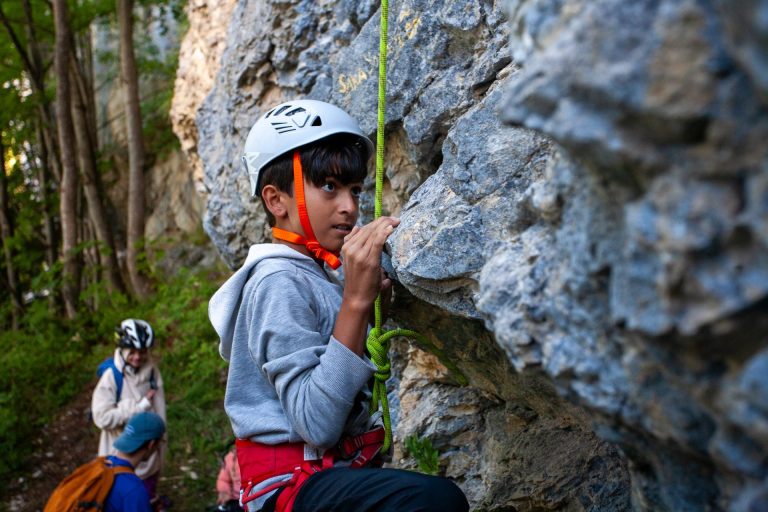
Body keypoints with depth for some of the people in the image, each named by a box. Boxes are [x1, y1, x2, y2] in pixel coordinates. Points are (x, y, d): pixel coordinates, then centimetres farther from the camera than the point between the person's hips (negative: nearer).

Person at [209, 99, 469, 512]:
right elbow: (316, 425, -24)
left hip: (330, 469, 9)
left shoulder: (316, 276, 12)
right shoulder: (279, 282, -15)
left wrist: (368, 301, 4)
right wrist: (355, 301, -27)